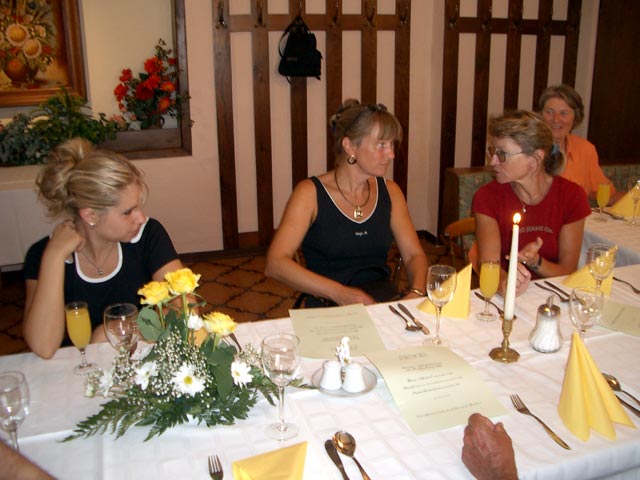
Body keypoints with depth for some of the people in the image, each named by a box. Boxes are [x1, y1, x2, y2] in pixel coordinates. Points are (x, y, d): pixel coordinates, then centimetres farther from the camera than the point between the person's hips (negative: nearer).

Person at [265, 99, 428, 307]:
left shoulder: (389, 191, 10)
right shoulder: (310, 193, -5)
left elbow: (414, 254, 12)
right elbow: (275, 263, -14)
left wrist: (416, 293, -10)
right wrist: (339, 293, -23)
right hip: (328, 310, -4)